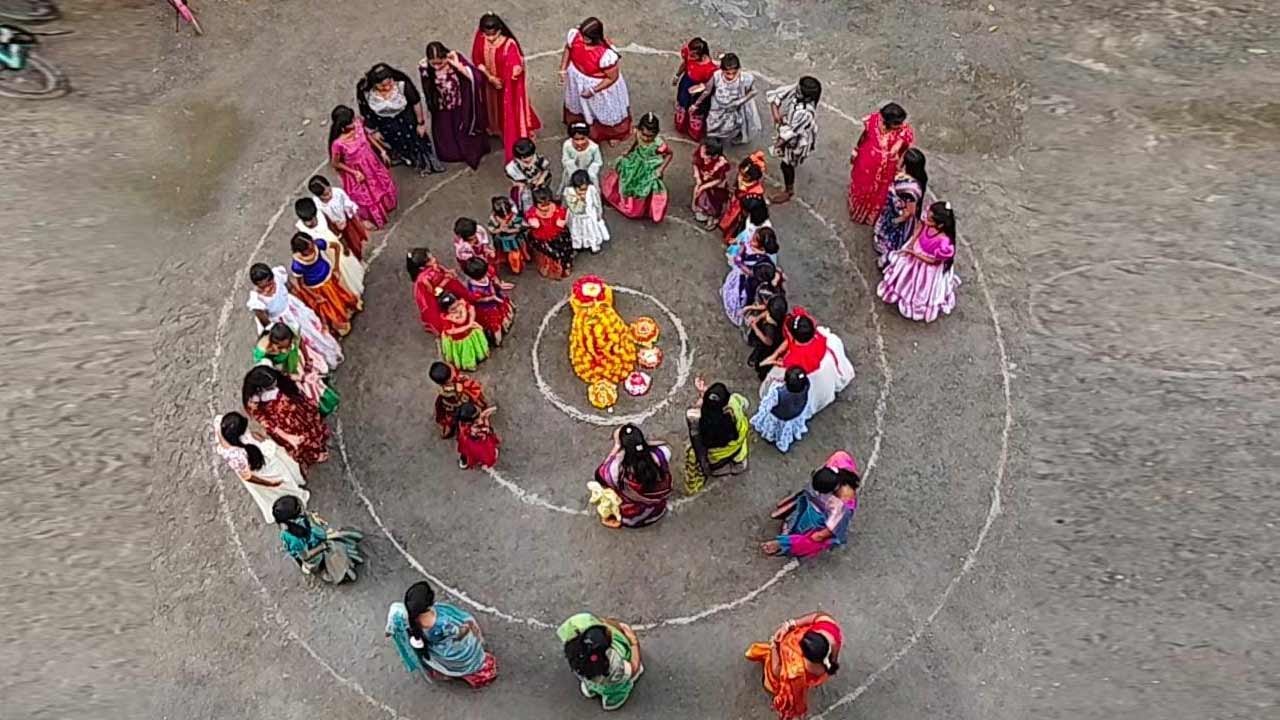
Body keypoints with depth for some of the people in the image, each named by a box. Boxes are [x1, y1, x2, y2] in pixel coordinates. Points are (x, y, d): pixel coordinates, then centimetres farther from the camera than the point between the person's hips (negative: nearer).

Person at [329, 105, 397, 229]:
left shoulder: (358, 123, -25)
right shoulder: (338, 143, -39)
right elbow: (335, 163, -21)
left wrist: (382, 150, 2)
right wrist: (354, 172, -18)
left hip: (370, 161, 5)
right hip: (356, 170, -5)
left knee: (382, 183, 29)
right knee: (364, 195, 21)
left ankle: (383, 205, 64)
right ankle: (364, 218, 54)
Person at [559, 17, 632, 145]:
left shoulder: (606, 54, -42)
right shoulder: (575, 34, -28)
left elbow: (612, 78, -26)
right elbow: (568, 48, -4)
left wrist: (593, 91, -23)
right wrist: (563, 70, -5)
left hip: (600, 85, -4)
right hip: (578, 80, 4)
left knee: (606, 110, 26)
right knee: (578, 103, 33)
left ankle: (614, 133, 58)